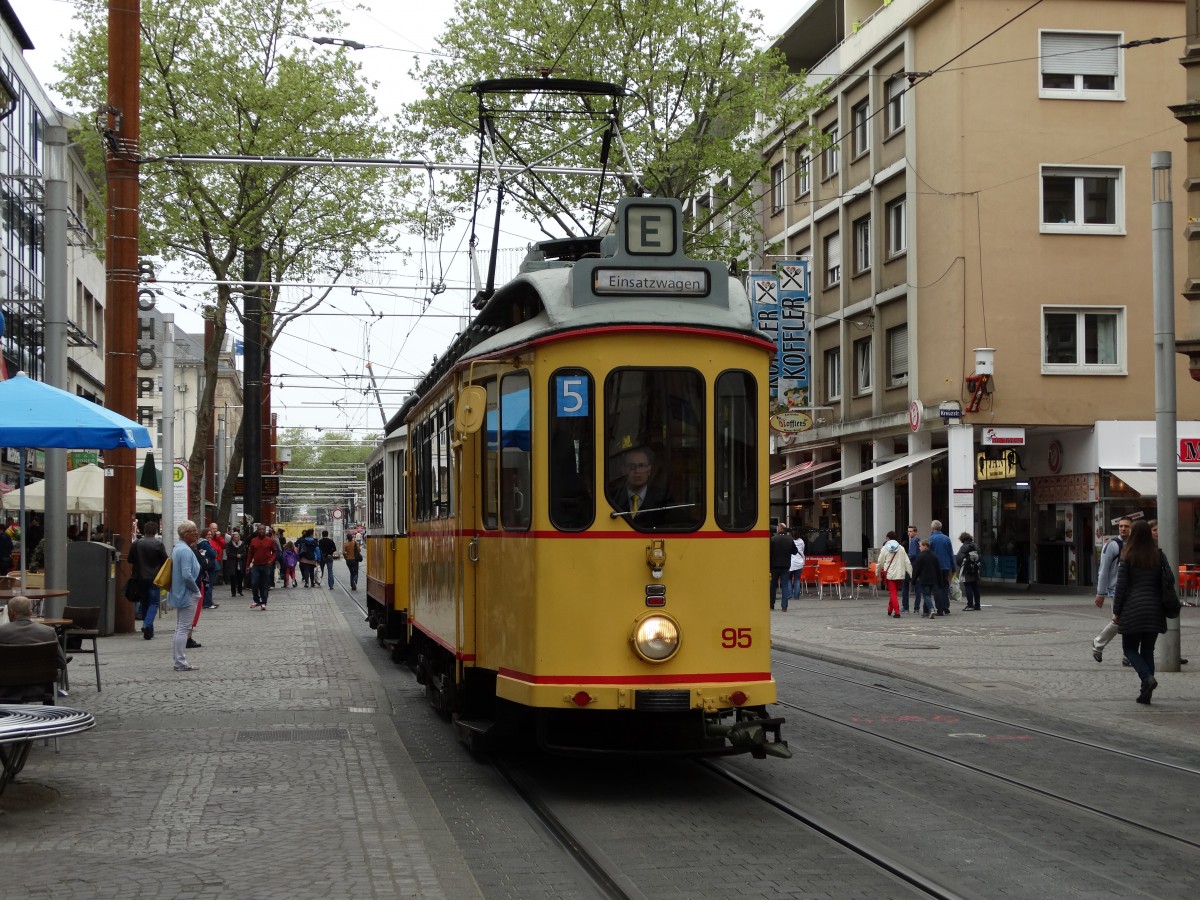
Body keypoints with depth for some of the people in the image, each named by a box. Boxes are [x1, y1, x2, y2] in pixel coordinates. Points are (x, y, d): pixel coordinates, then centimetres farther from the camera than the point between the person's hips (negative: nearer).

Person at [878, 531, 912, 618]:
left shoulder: (884, 549, -2)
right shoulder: (901, 549, 6)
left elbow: (880, 562, 2)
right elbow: (907, 562, 3)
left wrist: (879, 573, 17)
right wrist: (911, 574, 5)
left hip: (889, 574, -3)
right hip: (900, 574, 3)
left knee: (893, 593, -3)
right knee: (893, 592, 19)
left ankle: (897, 612, -13)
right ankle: (890, 610, 30)